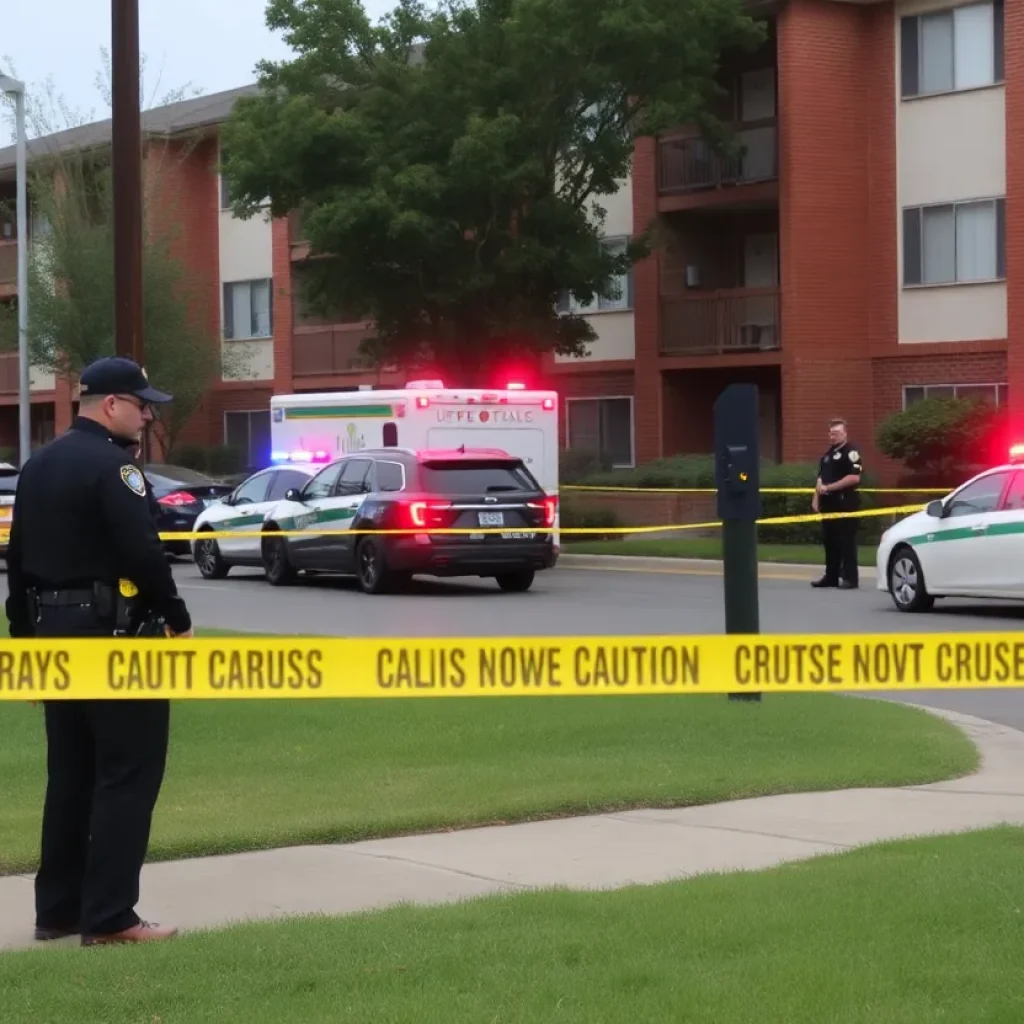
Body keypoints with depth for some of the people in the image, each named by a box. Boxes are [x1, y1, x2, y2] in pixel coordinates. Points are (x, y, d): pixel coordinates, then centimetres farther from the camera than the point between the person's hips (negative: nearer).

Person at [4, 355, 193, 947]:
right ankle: (109, 917, -6)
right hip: (112, 635, -9)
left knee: (71, 771, 15)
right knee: (128, 772, -5)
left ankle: (57, 908, 18)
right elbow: (143, 554, -22)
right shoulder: (112, 465, -15)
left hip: (55, 633, 9)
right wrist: (178, 620, -11)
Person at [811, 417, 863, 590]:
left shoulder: (850, 452, -8)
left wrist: (829, 487, -17)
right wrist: (816, 498, 11)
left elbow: (854, 477, -19)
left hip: (845, 502, -9)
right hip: (829, 502, 9)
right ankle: (831, 576, 15)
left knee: (846, 541, -8)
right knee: (829, 541, 10)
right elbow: (821, 478, 24)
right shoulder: (828, 454, 20)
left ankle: (850, 578, -7)